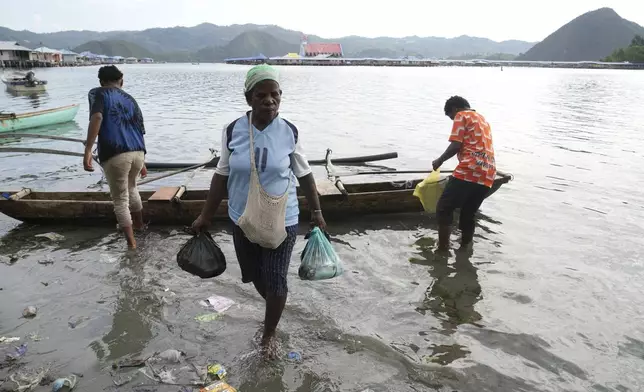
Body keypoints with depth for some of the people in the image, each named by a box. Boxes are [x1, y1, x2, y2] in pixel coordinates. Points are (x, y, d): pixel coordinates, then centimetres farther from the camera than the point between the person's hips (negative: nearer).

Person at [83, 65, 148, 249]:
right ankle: (139, 223, 49)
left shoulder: (98, 93, 6)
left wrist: (88, 150, -19)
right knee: (131, 187, 33)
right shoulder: (130, 99, 22)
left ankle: (131, 243, 6)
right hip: (137, 153, 6)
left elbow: (97, 117, -15)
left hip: (115, 155, -5)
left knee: (121, 201, 7)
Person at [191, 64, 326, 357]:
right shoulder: (233, 131, -8)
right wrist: (205, 216, 3)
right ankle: (274, 305, 52)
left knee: (276, 281, 5)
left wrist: (316, 212, 4)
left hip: (282, 221, -2)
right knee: (257, 277, 19)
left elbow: (304, 175, 1)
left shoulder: (290, 133, -10)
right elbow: (222, 176, 0)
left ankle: (269, 333, 30)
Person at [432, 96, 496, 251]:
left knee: (444, 210, -2)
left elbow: (456, 146, -5)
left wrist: (439, 161, 9)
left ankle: (443, 249, -5)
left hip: (469, 171, -8)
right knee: (468, 215, 16)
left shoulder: (461, 116, 7)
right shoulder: (482, 119, 31)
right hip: (487, 175, 8)